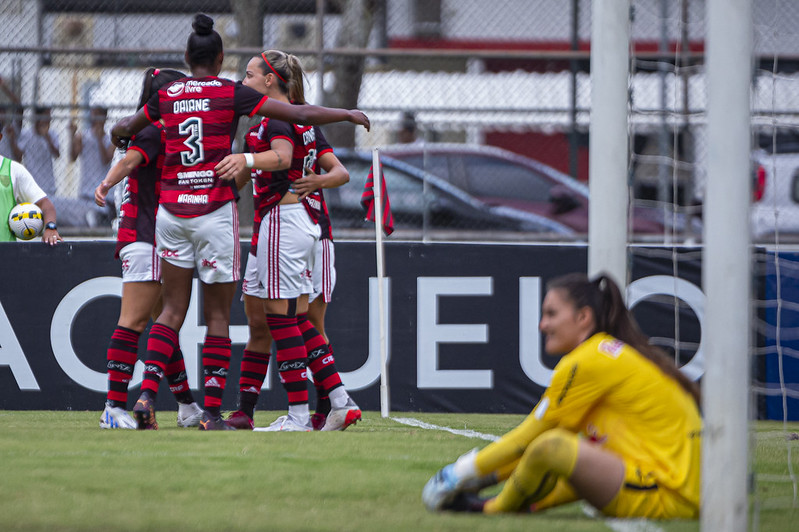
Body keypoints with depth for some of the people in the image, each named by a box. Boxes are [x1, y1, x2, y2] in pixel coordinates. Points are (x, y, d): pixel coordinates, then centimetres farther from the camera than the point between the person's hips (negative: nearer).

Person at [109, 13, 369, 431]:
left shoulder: (166, 95, 7)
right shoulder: (231, 94, -3)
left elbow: (122, 129, 24)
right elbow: (301, 114, -4)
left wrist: (119, 134, 48)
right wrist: (347, 114, 10)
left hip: (171, 210, 3)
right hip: (214, 211, -3)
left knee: (173, 308, 9)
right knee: (218, 315, 3)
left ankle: (147, 393, -7)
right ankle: (212, 412, 0)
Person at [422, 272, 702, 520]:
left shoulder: (591, 361, -9)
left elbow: (532, 434, -3)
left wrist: (468, 469, 6)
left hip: (668, 497, -11)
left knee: (552, 447, -22)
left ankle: (495, 509, 3)